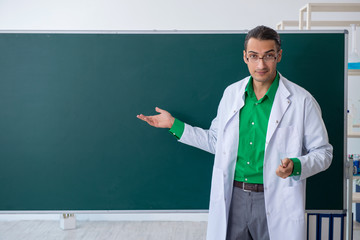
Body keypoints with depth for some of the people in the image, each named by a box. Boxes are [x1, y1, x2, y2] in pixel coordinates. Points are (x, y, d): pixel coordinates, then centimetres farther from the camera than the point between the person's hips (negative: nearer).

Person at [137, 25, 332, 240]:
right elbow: (216, 141, 17)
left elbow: (323, 152, -2)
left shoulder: (301, 100, -7)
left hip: (274, 201, -3)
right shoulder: (232, 93, 6)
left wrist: (295, 166, -22)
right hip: (233, 197, 3)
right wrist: (174, 124, 14)